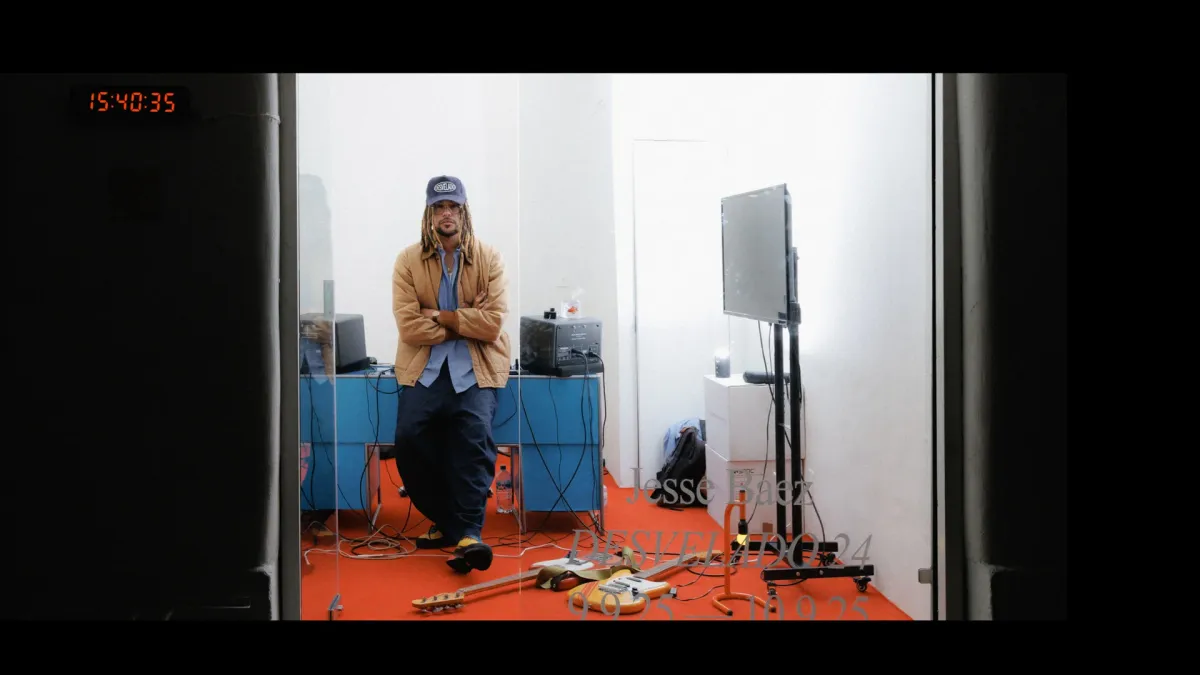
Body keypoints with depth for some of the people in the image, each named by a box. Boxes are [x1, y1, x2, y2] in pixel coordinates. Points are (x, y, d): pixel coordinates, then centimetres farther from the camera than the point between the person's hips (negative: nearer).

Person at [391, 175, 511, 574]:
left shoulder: (489, 259, 3)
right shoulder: (408, 261, 4)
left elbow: (493, 323, -8)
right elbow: (409, 327, -7)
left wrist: (440, 315, -9)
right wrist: (465, 322, -7)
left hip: (476, 367, -1)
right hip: (424, 367, 1)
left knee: (475, 433, -26)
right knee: (409, 436, -21)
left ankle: (468, 532, -22)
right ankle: (445, 520, -1)